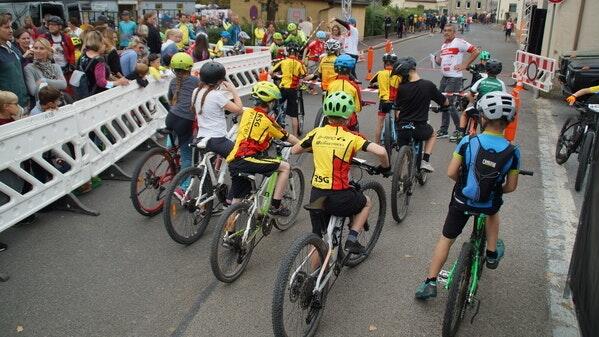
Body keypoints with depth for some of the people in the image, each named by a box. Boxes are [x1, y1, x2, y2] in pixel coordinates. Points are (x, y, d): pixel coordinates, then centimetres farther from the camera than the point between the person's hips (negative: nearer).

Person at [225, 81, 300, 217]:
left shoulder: (247, 112, 15)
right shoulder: (267, 120, -3)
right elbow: (287, 137, 7)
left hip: (233, 162, 8)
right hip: (247, 160, -8)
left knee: (236, 201, 17)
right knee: (285, 167, 1)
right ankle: (275, 206, 2)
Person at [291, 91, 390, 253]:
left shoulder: (317, 133, 4)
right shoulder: (351, 137, -5)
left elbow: (294, 150, 19)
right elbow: (381, 152, -16)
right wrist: (385, 167, 5)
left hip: (316, 196, 3)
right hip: (339, 197, -3)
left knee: (317, 239, 22)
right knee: (366, 203, 29)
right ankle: (352, 240, 20)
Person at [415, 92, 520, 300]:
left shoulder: (468, 142, -15)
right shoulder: (512, 151, -11)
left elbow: (451, 173, -14)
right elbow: (511, 187, -4)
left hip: (462, 201, -1)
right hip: (489, 204, 1)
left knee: (446, 239, 15)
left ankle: (430, 283, 13)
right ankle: (492, 254, 39)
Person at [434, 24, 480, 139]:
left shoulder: (459, 42, -9)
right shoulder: (443, 45, 16)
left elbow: (476, 51, -13)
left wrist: (465, 65, -13)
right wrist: (437, 59, 3)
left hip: (454, 78, -8)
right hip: (444, 77, 8)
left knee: (448, 103, -8)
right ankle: (443, 130, 19)